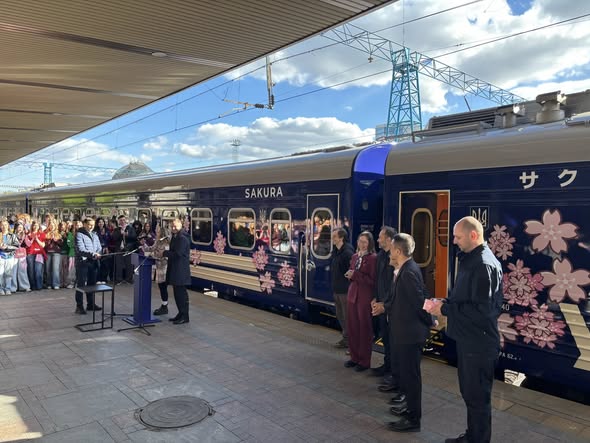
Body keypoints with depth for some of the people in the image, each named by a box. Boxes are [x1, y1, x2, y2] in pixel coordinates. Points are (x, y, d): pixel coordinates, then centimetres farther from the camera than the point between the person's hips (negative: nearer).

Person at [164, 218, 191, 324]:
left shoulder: (183, 238, -15)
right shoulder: (175, 236, 16)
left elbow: (178, 253, -21)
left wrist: (165, 253, -13)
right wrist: (166, 252, 4)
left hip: (181, 270, -10)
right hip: (175, 269, 10)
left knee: (181, 293, -5)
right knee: (177, 293, 14)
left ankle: (184, 316, 2)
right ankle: (181, 314, 23)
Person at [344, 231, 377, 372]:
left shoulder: (373, 258, -10)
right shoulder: (355, 257, 11)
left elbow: (372, 280, -14)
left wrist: (356, 275, -17)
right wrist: (350, 275, -2)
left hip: (365, 297, -6)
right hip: (352, 295, 7)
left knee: (364, 329, 4)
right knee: (352, 327, 10)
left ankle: (364, 361, 16)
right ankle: (354, 357, 25)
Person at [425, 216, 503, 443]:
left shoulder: (484, 265, -22)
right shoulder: (470, 260, 10)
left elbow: (481, 309, -26)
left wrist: (445, 309, -19)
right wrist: (444, 303, 0)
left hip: (479, 343, -10)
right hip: (468, 339, 10)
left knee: (478, 397, 6)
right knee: (468, 392, 22)